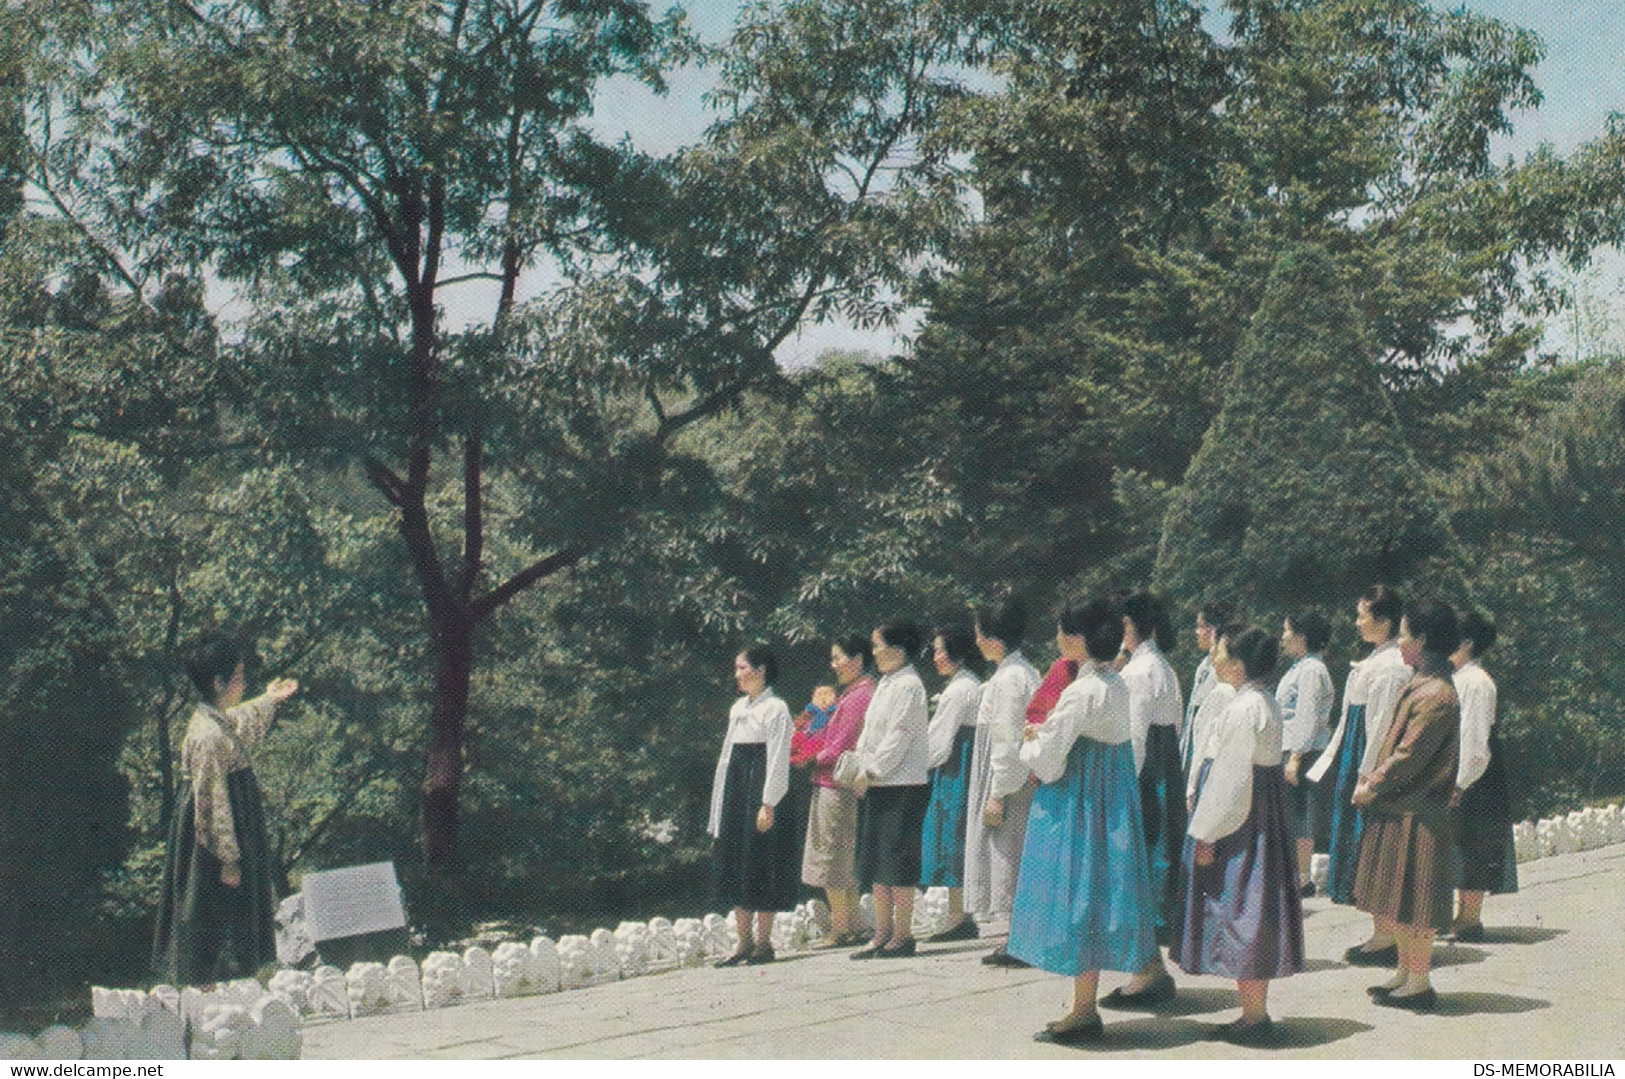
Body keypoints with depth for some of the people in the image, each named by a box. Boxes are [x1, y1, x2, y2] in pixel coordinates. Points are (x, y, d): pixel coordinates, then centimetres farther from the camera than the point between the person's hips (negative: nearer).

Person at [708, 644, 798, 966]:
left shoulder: (776, 709, -8)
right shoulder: (738, 708, 16)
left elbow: (778, 760, -12)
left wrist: (768, 804, -17)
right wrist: (719, 804, 14)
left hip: (759, 791, -8)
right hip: (734, 791, 8)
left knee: (760, 866, -5)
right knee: (733, 866, 7)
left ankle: (763, 942, 3)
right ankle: (744, 942, 13)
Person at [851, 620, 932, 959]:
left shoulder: (908, 685, -12)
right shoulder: (885, 684, 17)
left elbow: (898, 737, -16)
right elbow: (869, 733, 19)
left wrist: (873, 771, -11)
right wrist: (864, 772, 9)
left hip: (903, 786, -10)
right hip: (878, 786, 10)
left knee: (898, 862, -5)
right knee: (877, 864, 11)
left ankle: (902, 934, 1)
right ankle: (883, 934, 17)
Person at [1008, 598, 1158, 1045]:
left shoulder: (1081, 693, -20)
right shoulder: (1117, 685, 8)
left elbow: (1048, 762, -17)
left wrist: (1029, 744, 3)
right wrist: (1045, 733, 11)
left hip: (1078, 807, -9)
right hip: (1112, 803, 9)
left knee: (1077, 895, -2)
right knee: (1097, 893, 13)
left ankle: (1083, 1011, 3)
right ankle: (1086, 1008, 20)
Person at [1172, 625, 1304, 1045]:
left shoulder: (1242, 710, -20)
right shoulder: (1266, 702, 11)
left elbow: (1230, 778, -21)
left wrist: (1206, 835, -17)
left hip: (1239, 825, -10)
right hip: (1264, 816, 10)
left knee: (1239, 913, -3)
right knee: (1253, 913, 14)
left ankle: (1253, 1015, 4)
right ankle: (1256, 1013, 21)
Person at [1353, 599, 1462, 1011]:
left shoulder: (1436, 695, -19)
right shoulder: (1421, 685, 11)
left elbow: (1410, 757, -20)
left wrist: (1371, 789, -10)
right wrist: (1373, 779, 8)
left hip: (1416, 814, -10)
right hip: (1396, 809, 10)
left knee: (1413, 903, -2)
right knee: (1397, 900, 16)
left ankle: (1418, 982, 6)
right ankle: (1406, 971, 26)